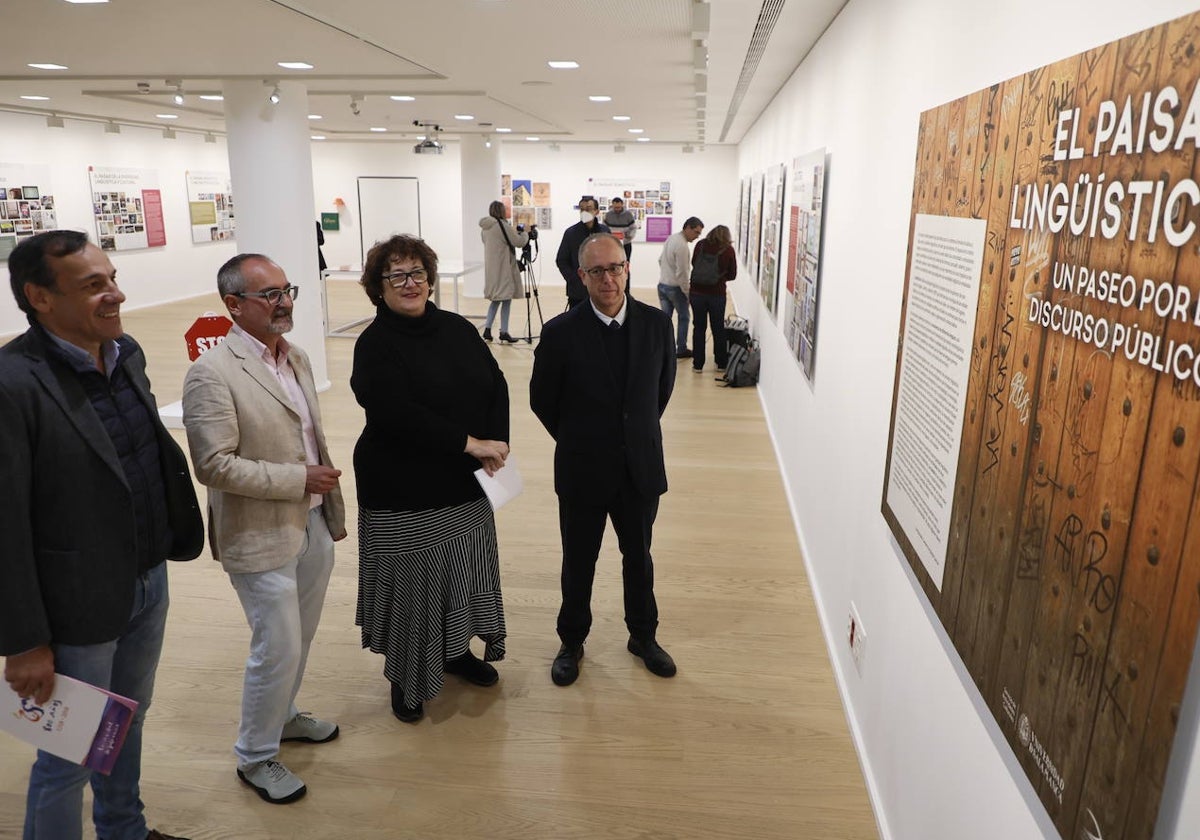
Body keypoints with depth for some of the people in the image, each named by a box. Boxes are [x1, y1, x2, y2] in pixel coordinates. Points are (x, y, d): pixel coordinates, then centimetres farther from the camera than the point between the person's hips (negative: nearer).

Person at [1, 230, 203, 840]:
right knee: (70, 756, 13)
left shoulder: (127, 353, 0)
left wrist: (170, 545, 10)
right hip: (80, 606, -7)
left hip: (149, 582, 7)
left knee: (129, 722, 26)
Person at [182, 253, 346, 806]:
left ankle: (281, 716, 44)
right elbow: (214, 465, -22)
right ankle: (255, 756, 26)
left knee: (299, 639, 21)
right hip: (262, 537, -7)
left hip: (312, 525, 7)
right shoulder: (212, 374, -18)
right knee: (278, 649, 3)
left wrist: (333, 507, 15)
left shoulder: (296, 358, 6)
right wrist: (300, 479, -19)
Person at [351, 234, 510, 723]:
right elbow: (400, 414, -24)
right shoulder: (376, 345, -11)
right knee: (411, 581, 6)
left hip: (467, 483, 5)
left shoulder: (457, 329, 5)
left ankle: (455, 650, 41)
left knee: (464, 569, 16)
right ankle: (406, 677, 28)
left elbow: (496, 385, 2)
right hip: (403, 494, -5)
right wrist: (471, 443, -24)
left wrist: (497, 442, -13)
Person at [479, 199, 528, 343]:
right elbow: (519, 242, -11)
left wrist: (516, 233, 16)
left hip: (491, 269, 8)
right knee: (506, 299, 0)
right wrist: (524, 233, 9)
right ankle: (504, 333, 2)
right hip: (503, 269, -8)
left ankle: (487, 330, 11)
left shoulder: (484, 228, 10)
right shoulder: (502, 225, -15)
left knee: (496, 299, 17)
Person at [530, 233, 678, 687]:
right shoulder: (561, 332, -15)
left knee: (639, 557, 19)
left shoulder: (656, 323, -8)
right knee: (578, 563, 15)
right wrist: (577, 441, 6)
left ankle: (643, 636, 41)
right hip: (583, 472, -2)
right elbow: (542, 399, -2)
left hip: (641, 469, 2)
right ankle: (572, 641, 37)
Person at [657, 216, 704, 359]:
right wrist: (687, 293, -15)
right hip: (675, 287, -8)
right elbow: (682, 273, -23)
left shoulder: (671, 238, 6)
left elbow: (660, 260, 16)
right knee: (683, 318, 9)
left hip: (662, 284, 8)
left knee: (665, 318, 10)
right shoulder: (682, 245, -22)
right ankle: (681, 350, 16)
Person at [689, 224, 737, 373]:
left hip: (697, 292, 1)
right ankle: (721, 363, 23)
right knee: (718, 328, 13)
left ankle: (698, 364, 12)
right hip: (717, 293, -1)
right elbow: (732, 274, 3)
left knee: (698, 327, 10)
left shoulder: (701, 244, 0)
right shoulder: (728, 250, -3)